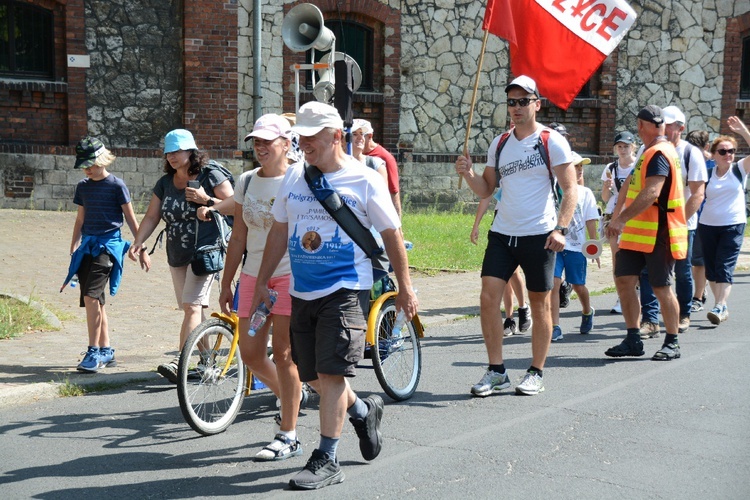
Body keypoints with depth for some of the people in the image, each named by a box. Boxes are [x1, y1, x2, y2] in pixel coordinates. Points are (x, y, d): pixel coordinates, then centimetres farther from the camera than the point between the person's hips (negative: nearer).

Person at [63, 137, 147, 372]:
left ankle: (94, 351, -14)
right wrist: (73, 248, 17)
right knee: (95, 300, 6)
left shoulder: (116, 185, -4)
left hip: (108, 244, -6)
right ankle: (106, 351, 15)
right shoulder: (83, 186, 12)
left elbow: (130, 218, -1)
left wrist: (141, 249, 0)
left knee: (91, 296, -18)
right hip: (87, 245, 6)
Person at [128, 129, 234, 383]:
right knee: (193, 308, 11)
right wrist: (138, 242, -4)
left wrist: (206, 200, -20)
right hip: (177, 256, 7)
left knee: (192, 306, -15)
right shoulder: (165, 183, 11)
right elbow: (151, 216, 10)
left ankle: (178, 362, -21)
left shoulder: (211, 175, -5)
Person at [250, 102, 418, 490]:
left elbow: (391, 235, 0)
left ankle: (326, 459, 0)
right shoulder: (294, 177, 7)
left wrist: (405, 288, 0)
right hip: (302, 291, 6)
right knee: (313, 375, 11)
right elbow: (279, 232, 15)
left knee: (330, 373, -10)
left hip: (346, 289, -5)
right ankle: (363, 411, 38)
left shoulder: (365, 180, -6)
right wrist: (262, 282, 14)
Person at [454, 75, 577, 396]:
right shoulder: (499, 144, 11)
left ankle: (536, 373, 17)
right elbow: (487, 189, 16)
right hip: (502, 234, 4)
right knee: (488, 298, -6)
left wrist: (561, 229, -16)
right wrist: (469, 175, -4)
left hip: (539, 236, -4)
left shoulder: (552, 141, -3)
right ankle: (496, 371, 5)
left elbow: (570, 190, -5)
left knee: (539, 304, 5)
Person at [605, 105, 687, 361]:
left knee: (661, 288, -1)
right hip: (637, 233, 10)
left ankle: (672, 343, 13)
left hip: (657, 234, -10)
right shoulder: (652, 152, 18)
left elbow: (651, 193, -28)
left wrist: (622, 218, -31)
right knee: (624, 280, 5)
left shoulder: (659, 154, -15)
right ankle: (633, 340, 12)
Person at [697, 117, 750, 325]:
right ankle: (722, 305, 20)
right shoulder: (707, 173, 3)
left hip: (733, 226, -3)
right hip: (707, 225, 3)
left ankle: (719, 307, -14)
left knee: (725, 268, -10)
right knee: (711, 269, 7)